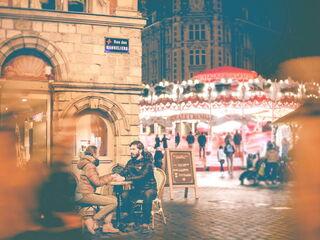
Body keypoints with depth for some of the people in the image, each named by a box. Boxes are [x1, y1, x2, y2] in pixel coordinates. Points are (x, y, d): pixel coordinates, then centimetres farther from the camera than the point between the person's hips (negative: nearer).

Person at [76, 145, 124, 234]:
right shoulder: (89, 166, -14)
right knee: (113, 202, -16)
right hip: (85, 195, -10)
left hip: (88, 193, 10)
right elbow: (97, 182, -19)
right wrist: (110, 177, -7)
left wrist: (111, 176, 10)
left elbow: (97, 179, 19)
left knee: (113, 198, 7)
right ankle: (93, 221, -9)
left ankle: (107, 225, 1)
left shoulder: (90, 164, 18)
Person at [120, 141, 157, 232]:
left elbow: (142, 176, -25)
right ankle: (130, 219, -13)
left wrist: (126, 178, -32)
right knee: (124, 194, -25)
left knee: (147, 194, -39)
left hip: (149, 189, -5)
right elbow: (124, 173, 7)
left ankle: (145, 222, -30)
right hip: (136, 190, 5)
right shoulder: (131, 162, 8)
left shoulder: (147, 162, -11)